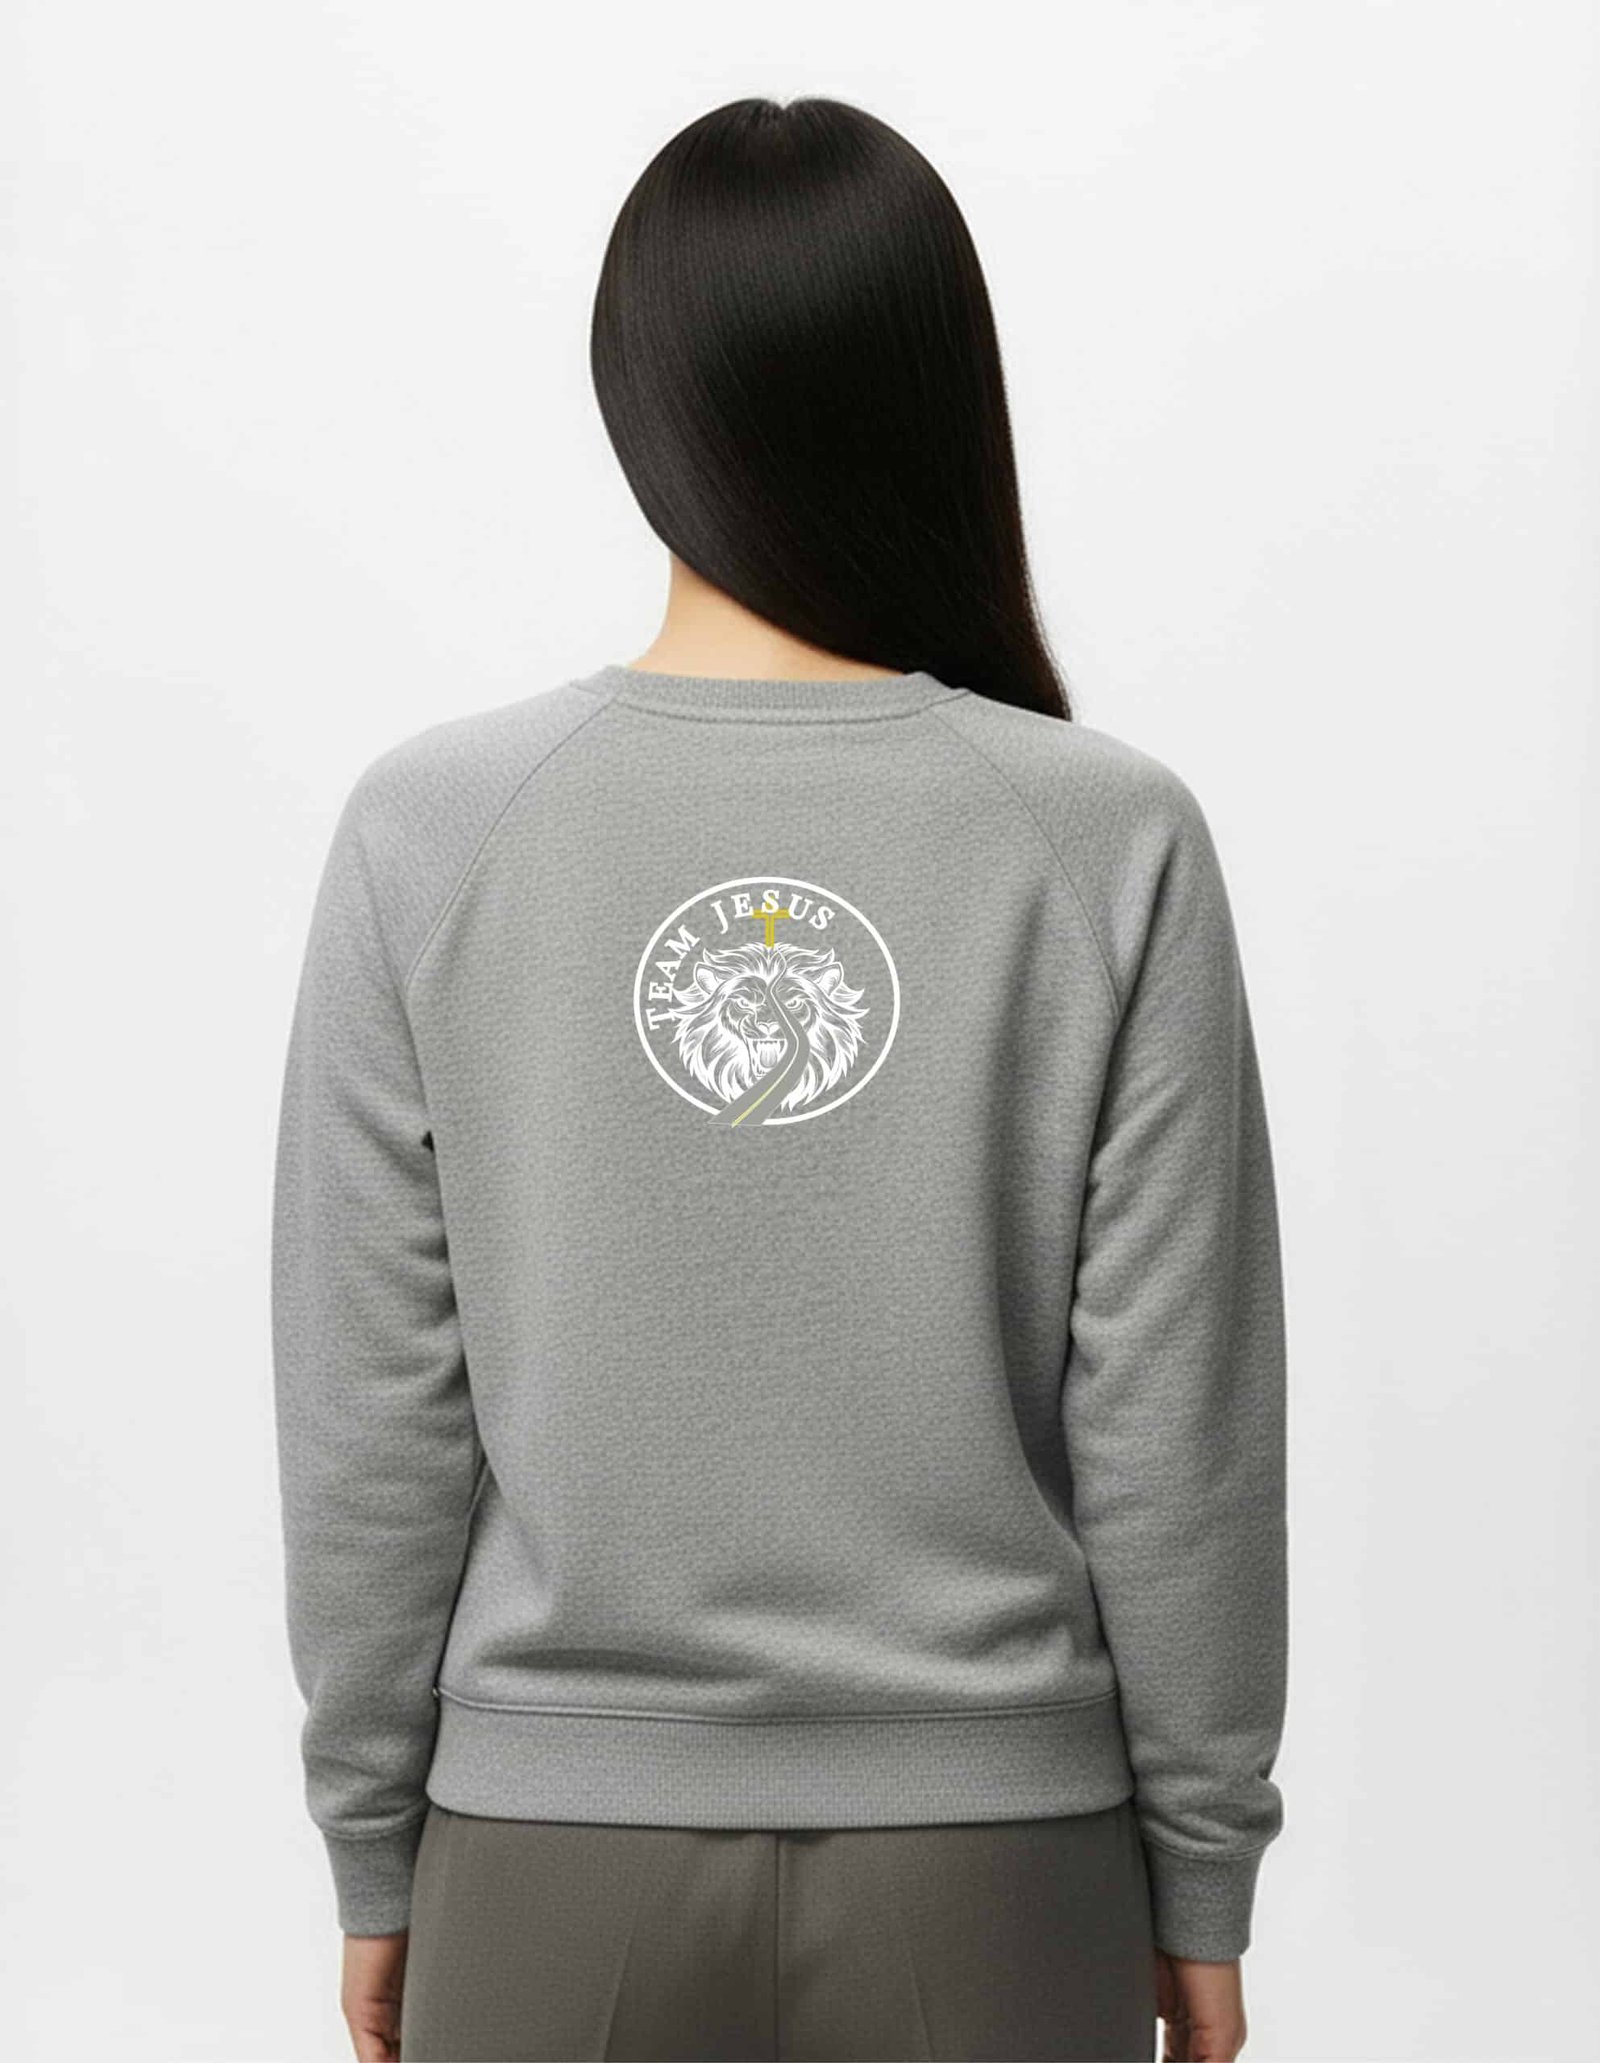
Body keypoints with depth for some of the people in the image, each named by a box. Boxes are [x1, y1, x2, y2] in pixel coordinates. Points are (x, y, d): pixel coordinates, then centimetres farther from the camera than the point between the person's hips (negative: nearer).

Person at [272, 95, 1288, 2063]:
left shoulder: (432, 829, -10)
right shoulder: (1109, 843, -11)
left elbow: (368, 1419, -6)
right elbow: (1177, 1433, -8)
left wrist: (374, 1849, 6)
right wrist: (1201, 1869, 4)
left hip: (555, 1854, 1)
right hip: (994, 1853, 0)